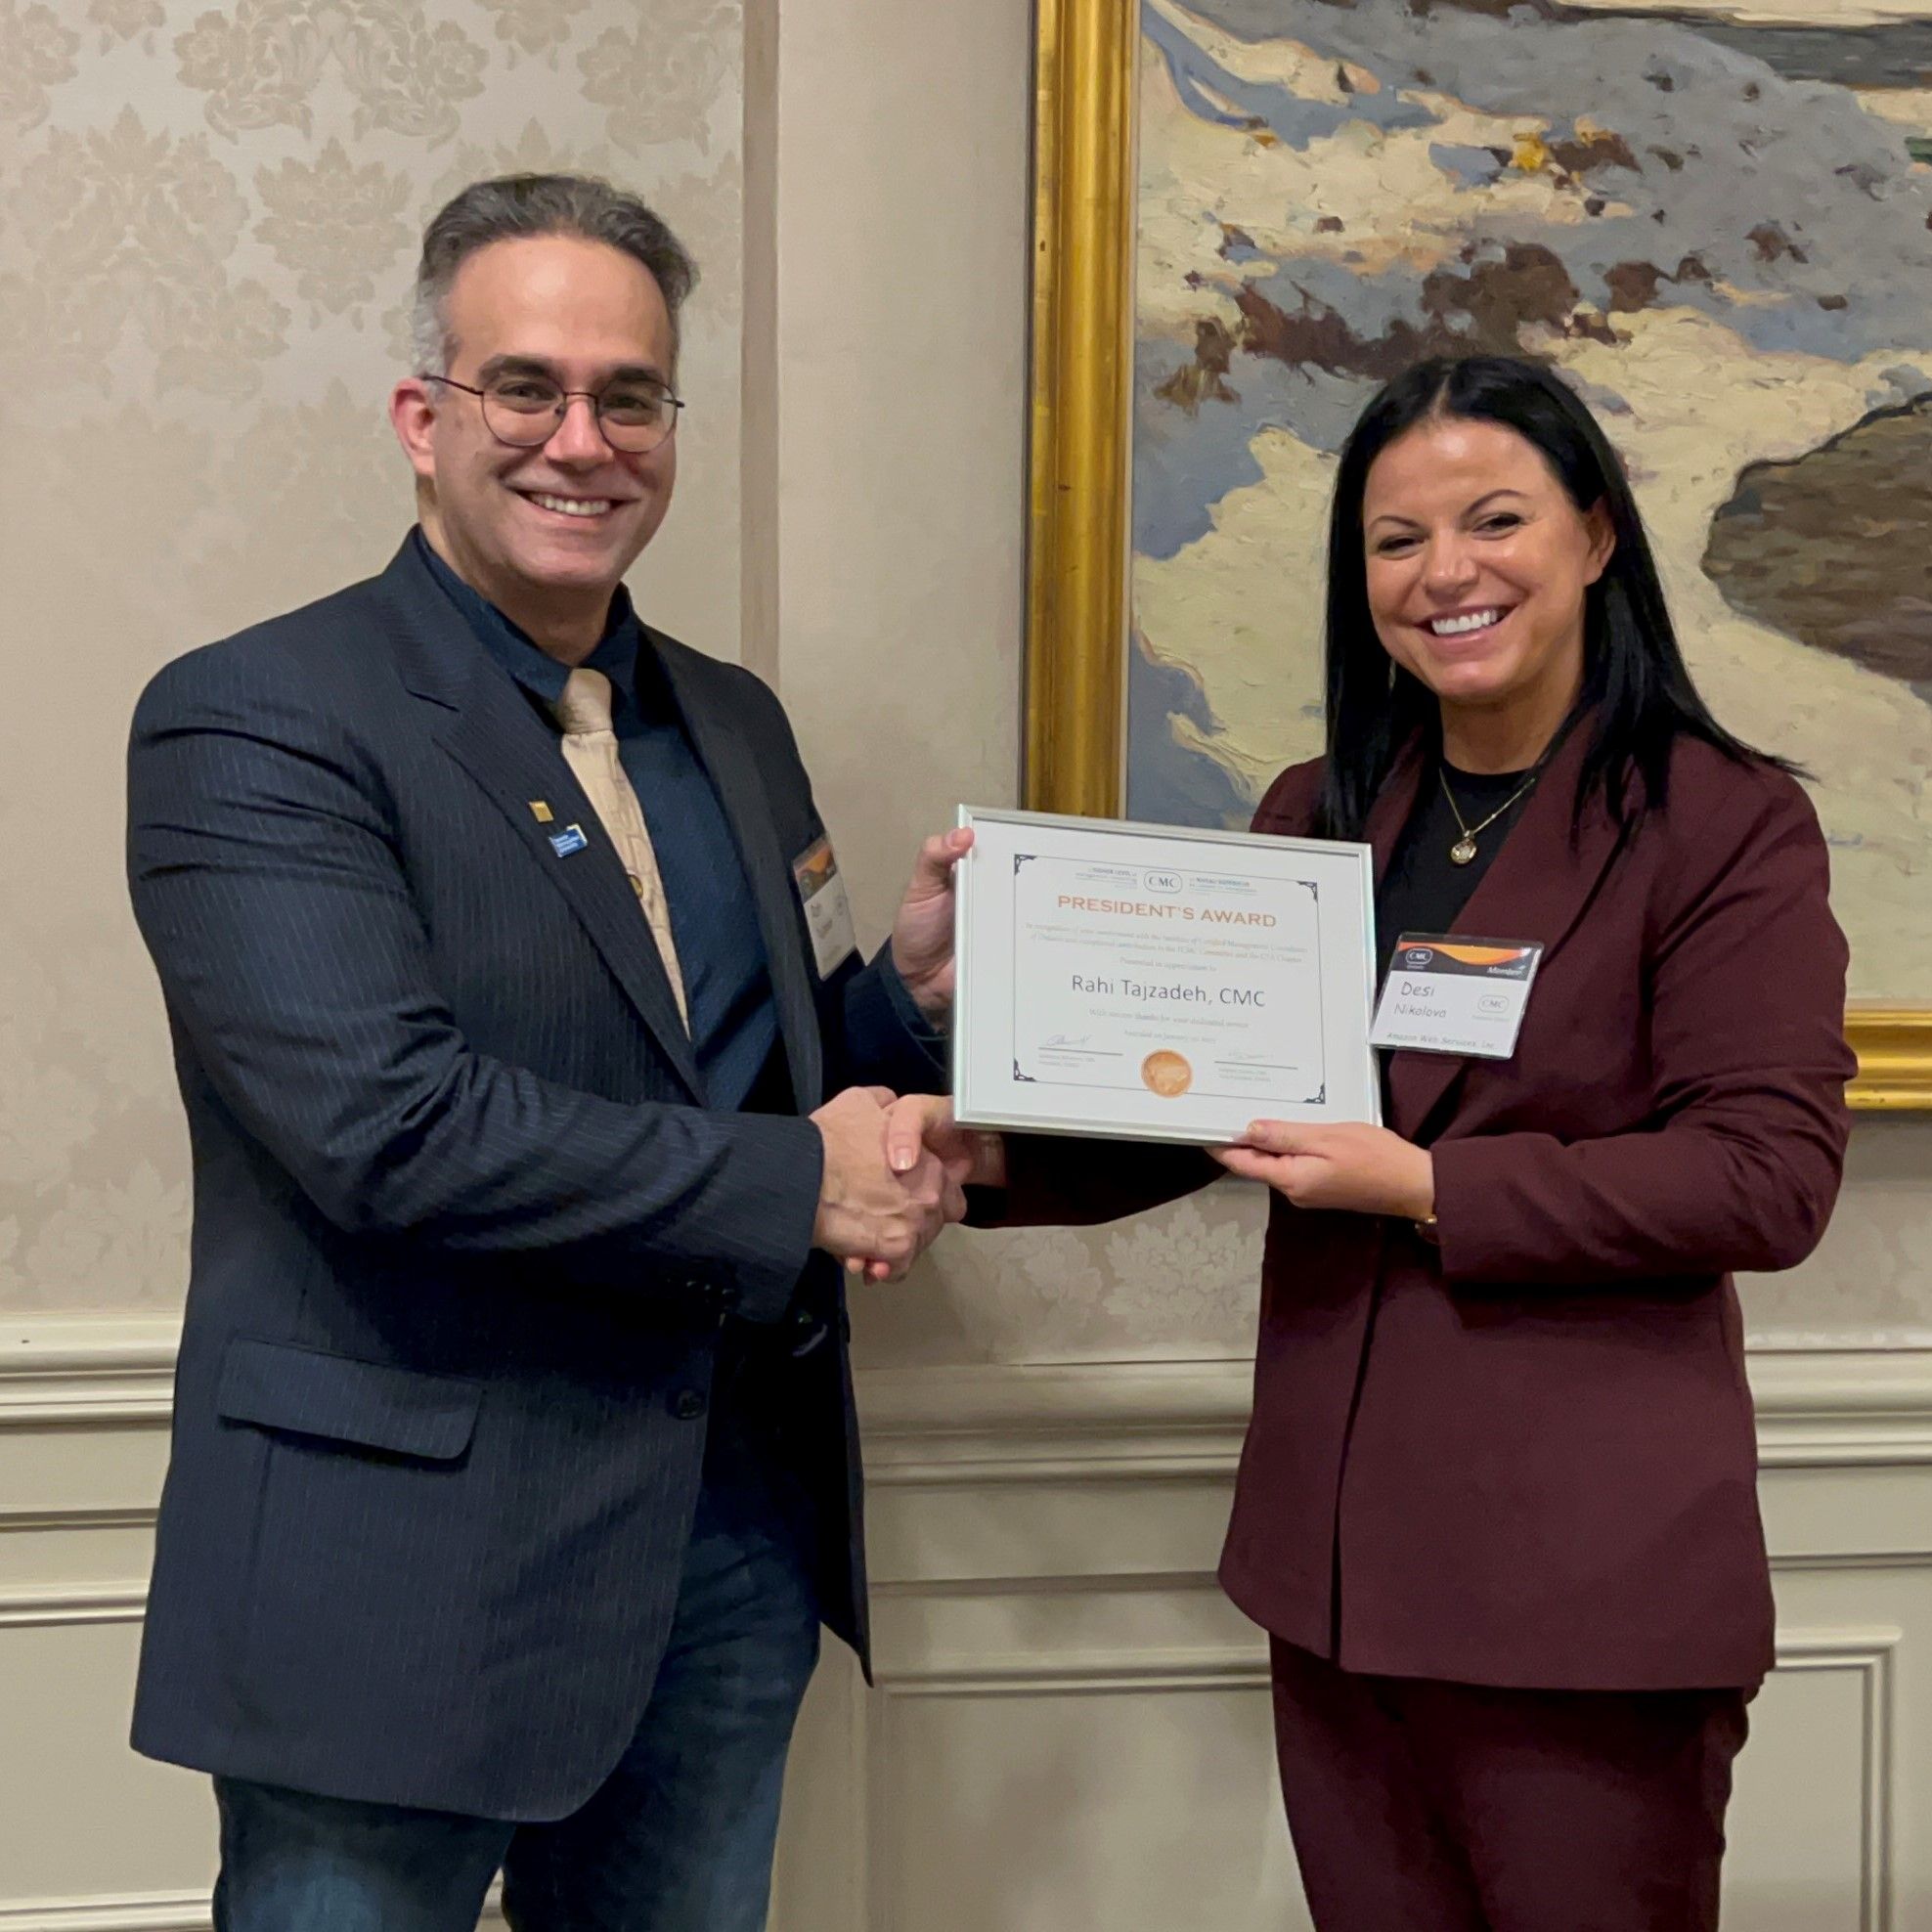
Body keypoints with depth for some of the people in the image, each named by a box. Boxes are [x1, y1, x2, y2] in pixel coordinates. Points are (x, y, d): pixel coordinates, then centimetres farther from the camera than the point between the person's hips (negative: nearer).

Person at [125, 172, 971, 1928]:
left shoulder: (733, 724, 11)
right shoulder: (252, 723, -12)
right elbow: (384, 1123, -23)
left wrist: (913, 991, -3)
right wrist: (797, 1182, -18)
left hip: (735, 1533, 7)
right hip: (406, 1567, -6)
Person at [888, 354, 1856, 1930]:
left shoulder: (1726, 824, -8)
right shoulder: (1315, 817, 10)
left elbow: (1767, 1177, -14)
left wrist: (1424, 1187, -20)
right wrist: (997, 1144, -6)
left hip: (1589, 1571, -5)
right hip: (1336, 1555, 6)